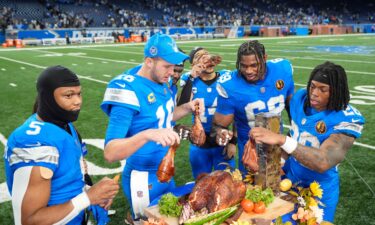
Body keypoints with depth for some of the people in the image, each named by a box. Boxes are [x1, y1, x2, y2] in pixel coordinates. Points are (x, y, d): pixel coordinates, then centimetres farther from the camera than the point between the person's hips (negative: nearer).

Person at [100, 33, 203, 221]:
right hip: (144, 179, -8)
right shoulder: (130, 90, -25)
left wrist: (187, 107, -2)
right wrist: (147, 135, -44)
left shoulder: (161, 82, -2)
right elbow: (110, 153, -30)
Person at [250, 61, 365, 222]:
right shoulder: (300, 98, -10)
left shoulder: (347, 119, -26)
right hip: (288, 177, 5)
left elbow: (323, 162, -39)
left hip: (319, 190, -4)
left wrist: (281, 140, -49)